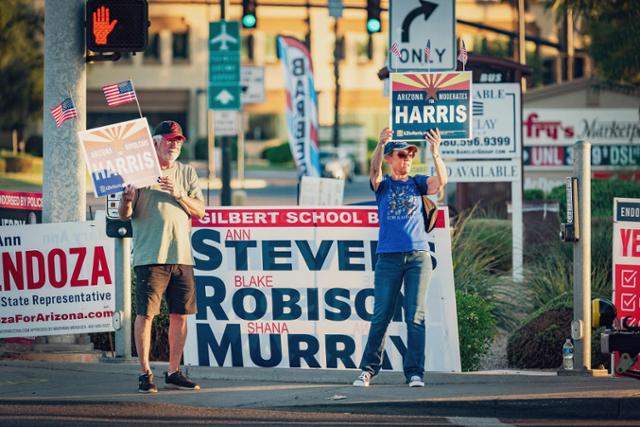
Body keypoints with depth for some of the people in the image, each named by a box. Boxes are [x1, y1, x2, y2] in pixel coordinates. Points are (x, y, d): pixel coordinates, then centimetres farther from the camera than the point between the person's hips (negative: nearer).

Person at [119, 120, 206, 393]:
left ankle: (174, 373, 14)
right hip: (150, 256, -4)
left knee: (179, 314, 6)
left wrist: (178, 194, -8)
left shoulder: (187, 173, 15)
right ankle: (145, 374, -4)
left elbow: (200, 211, 8)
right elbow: (124, 215, 1)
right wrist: (127, 199, -21)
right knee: (145, 313, -8)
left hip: (182, 256, 5)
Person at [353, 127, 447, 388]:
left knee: (415, 316, -3)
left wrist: (435, 153, -23)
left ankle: (414, 372, -3)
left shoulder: (417, 183, 12)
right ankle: (368, 369, 7)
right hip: (389, 257, -1)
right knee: (381, 316, 0)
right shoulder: (382, 185, 9)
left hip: (419, 255, 1)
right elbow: (374, 171, -13)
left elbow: (441, 181, -7)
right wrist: (380, 145, -31)